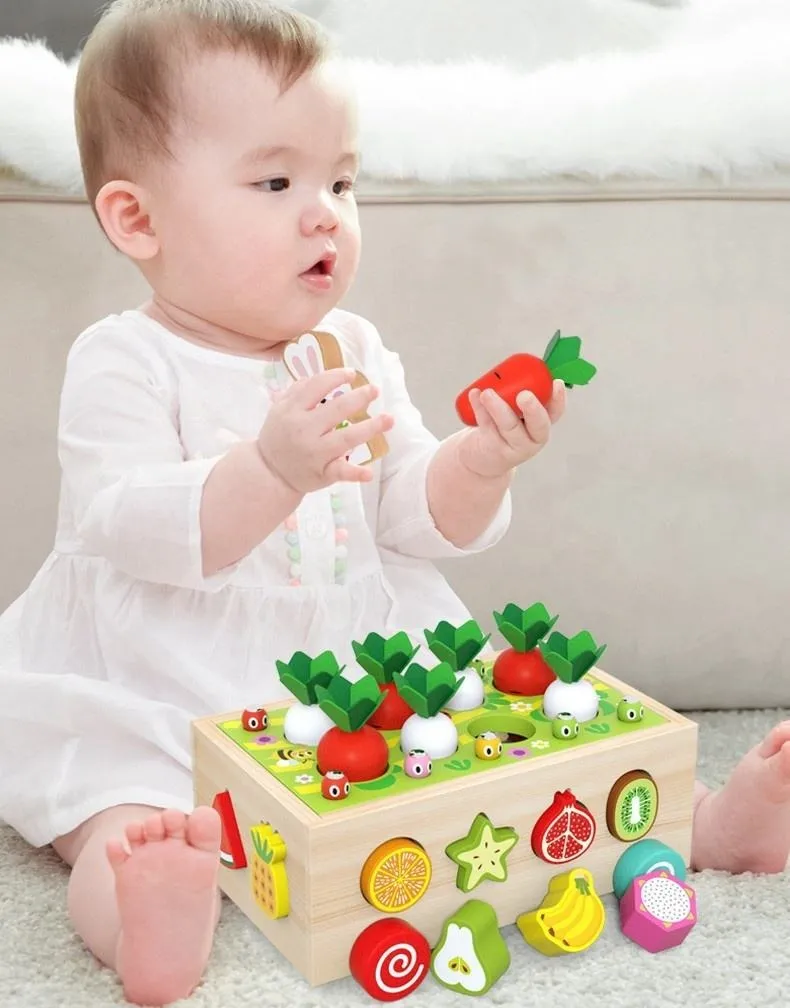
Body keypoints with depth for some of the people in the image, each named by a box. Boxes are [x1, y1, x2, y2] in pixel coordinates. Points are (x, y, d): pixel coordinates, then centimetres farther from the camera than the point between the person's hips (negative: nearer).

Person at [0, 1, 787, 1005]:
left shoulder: (355, 354, 8)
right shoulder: (122, 362, -8)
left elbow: (415, 522, 7)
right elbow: (134, 530, -22)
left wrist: (479, 466, -15)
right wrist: (274, 470, -38)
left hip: (355, 673, 5)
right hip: (154, 698, -4)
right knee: (126, 821, -32)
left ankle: (703, 820, -3)